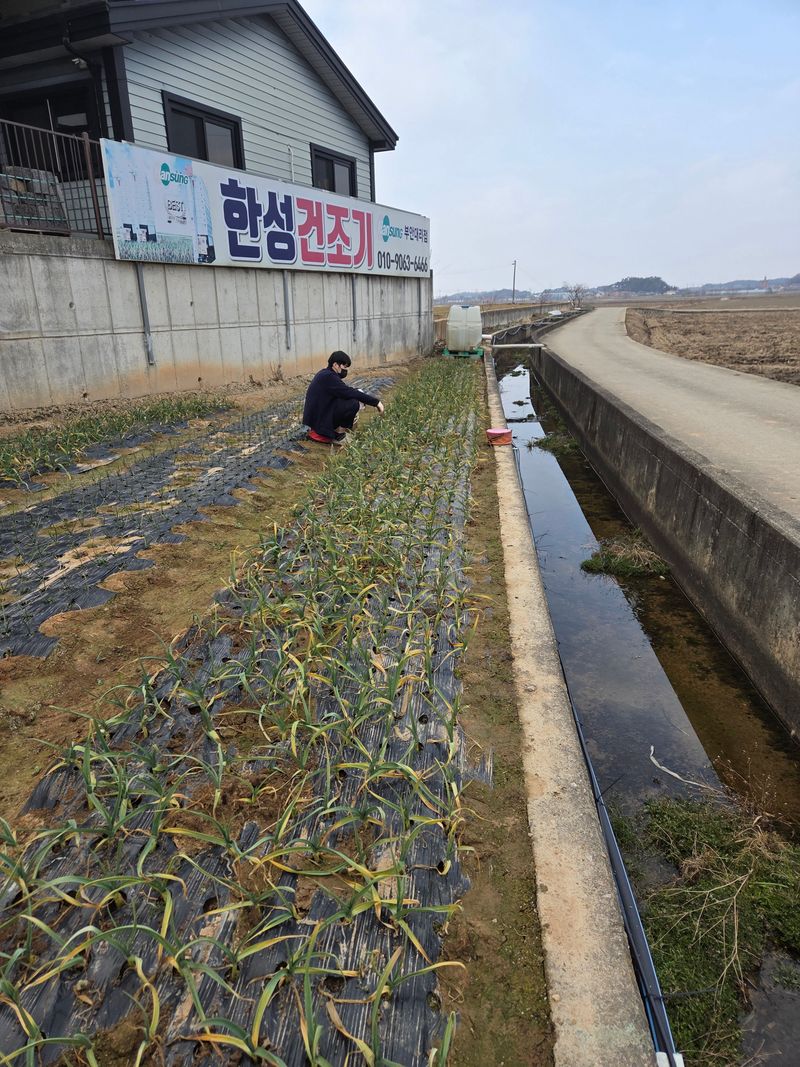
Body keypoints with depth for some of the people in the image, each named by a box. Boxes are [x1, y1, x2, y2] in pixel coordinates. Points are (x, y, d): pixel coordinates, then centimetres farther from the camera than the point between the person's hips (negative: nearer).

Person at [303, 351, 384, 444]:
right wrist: (376, 402, -19)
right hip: (319, 419, -10)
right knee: (354, 403, -21)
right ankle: (338, 434, -6)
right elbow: (349, 393, -23)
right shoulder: (328, 377, -19)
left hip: (317, 414, 10)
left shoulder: (325, 374, 12)